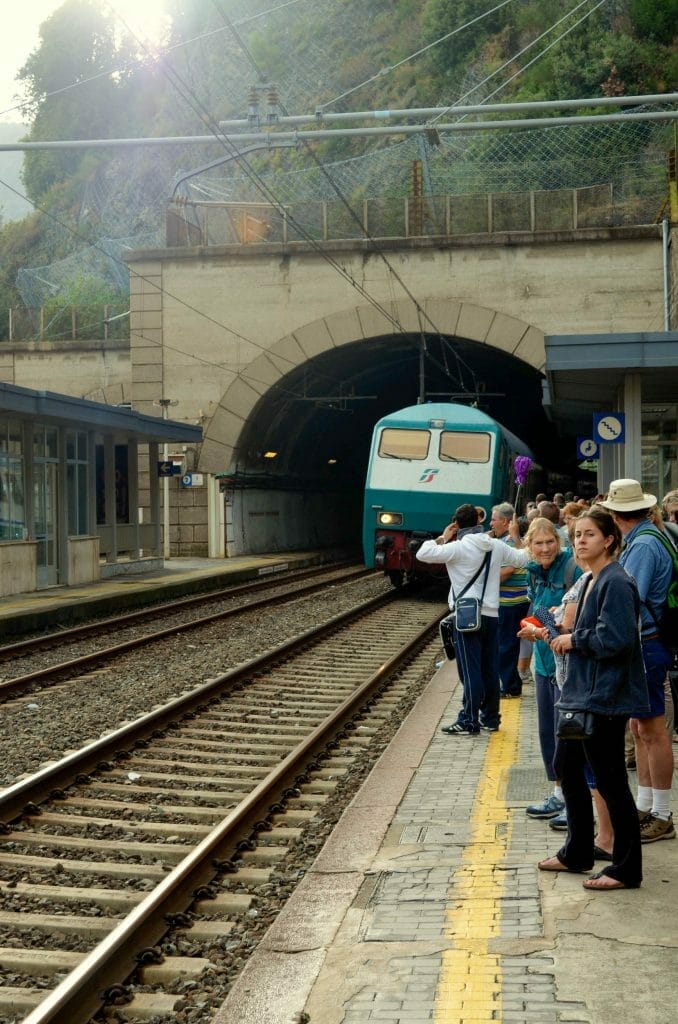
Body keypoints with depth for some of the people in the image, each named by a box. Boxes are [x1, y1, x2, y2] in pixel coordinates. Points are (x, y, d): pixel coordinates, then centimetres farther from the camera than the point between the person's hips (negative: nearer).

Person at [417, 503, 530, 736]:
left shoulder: (458, 548, -13)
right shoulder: (496, 545, 4)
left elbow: (422, 554, -14)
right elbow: (523, 559, 18)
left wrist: (442, 538, 1)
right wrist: (516, 537, 33)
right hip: (491, 614, 6)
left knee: (470, 671, -4)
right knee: (490, 670, 12)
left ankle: (468, 722, -1)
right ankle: (490, 718, 21)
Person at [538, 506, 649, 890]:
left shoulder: (616, 583, -17)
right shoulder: (592, 581, 13)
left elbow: (615, 639, -26)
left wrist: (574, 640, -13)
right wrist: (570, 636, 6)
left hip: (605, 696, -11)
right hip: (582, 692, 11)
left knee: (610, 780, -2)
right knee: (567, 765, 18)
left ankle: (627, 868, 10)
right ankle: (578, 853, 31)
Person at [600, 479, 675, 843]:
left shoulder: (643, 546, -19)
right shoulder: (640, 541, 11)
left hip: (645, 646, -10)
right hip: (638, 645, 10)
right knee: (640, 727, 16)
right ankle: (644, 807, 26)